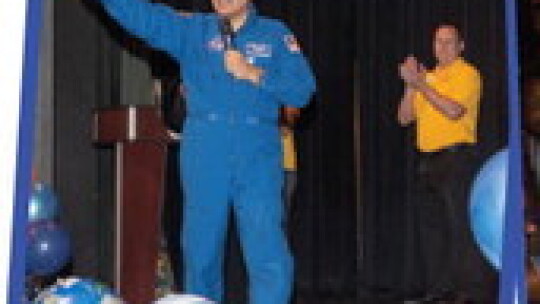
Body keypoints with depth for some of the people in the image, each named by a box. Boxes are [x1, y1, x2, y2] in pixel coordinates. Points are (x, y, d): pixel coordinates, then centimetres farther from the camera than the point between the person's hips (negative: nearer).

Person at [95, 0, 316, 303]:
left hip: (258, 159, -1)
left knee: (270, 260, -10)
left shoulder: (276, 35, 8)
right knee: (201, 254, 8)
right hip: (205, 160, 2)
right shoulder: (192, 30, 11)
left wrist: (254, 74, -10)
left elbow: (302, 91, 0)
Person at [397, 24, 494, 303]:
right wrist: (411, 85, -2)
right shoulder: (427, 78, 19)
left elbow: (454, 111, -17)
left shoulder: (467, 74, -2)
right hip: (426, 161, 7)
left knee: (461, 224, -10)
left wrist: (421, 84, -16)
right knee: (429, 226, 7)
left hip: (456, 156, -7)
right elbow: (404, 118, 12)